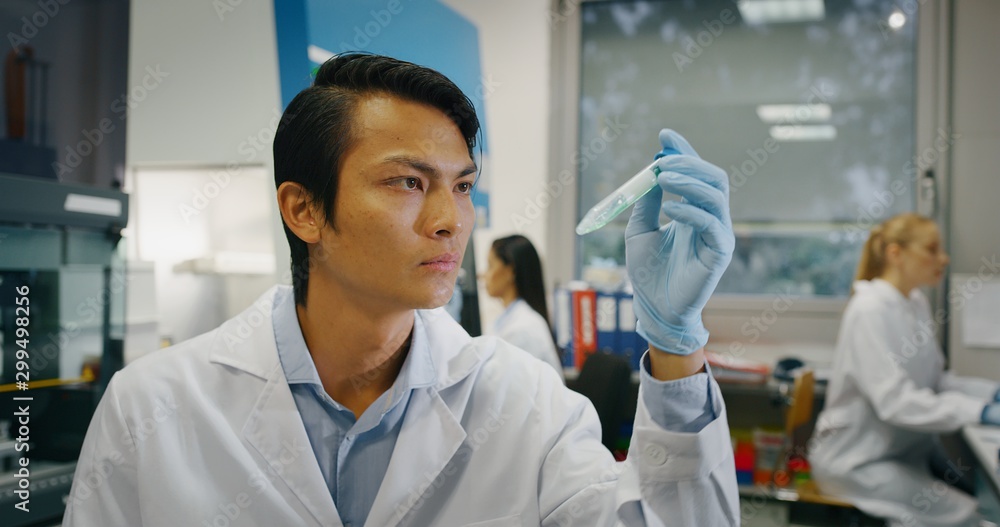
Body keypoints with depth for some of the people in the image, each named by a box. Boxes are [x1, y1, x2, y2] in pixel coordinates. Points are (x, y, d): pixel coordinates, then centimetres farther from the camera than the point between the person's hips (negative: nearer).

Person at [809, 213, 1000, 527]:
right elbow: (894, 401, -28)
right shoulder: (870, 311, -21)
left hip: (903, 446, 9)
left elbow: (933, 380, 10)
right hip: (855, 461, -9)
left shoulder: (917, 303, 5)